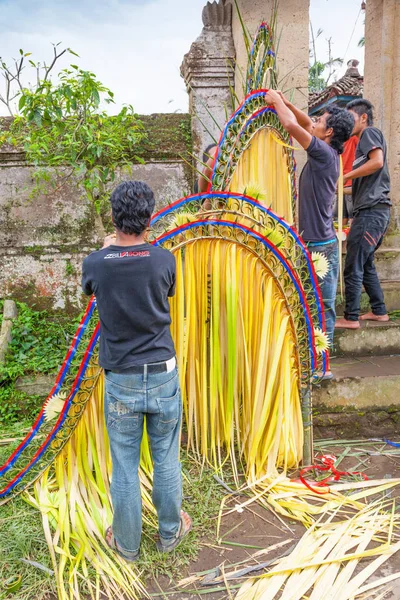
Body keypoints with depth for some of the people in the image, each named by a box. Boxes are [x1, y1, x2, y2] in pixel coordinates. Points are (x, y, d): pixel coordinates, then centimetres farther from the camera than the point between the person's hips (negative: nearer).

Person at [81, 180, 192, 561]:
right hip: (163, 376, 1)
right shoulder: (164, 261, -9)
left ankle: (127, 543, 34)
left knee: (124, 468, 15)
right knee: (166, 461, 17)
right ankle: (170, 533, 37)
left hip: (121, 382, 0)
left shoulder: (95, 264, -9)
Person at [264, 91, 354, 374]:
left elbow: (292, 125, -21)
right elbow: (306, 123, 23)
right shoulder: (327, 153, 11)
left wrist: (277, 100, -4)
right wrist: (284, 101, 15)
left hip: (320, 246, -10)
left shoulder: (324, 153, -15)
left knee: (322, 307, -1)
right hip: (317, 243, 10)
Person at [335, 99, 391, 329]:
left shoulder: (370, 133, -2)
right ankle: (380, 311, 23)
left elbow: (377, 161, -21)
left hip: (371, 211, -10)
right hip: (376, 212, 10)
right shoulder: (367, 140, 25)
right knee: (366, 264, 16)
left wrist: (345, 177, -14)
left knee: (353, 267, -6)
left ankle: (351, 318, 1)